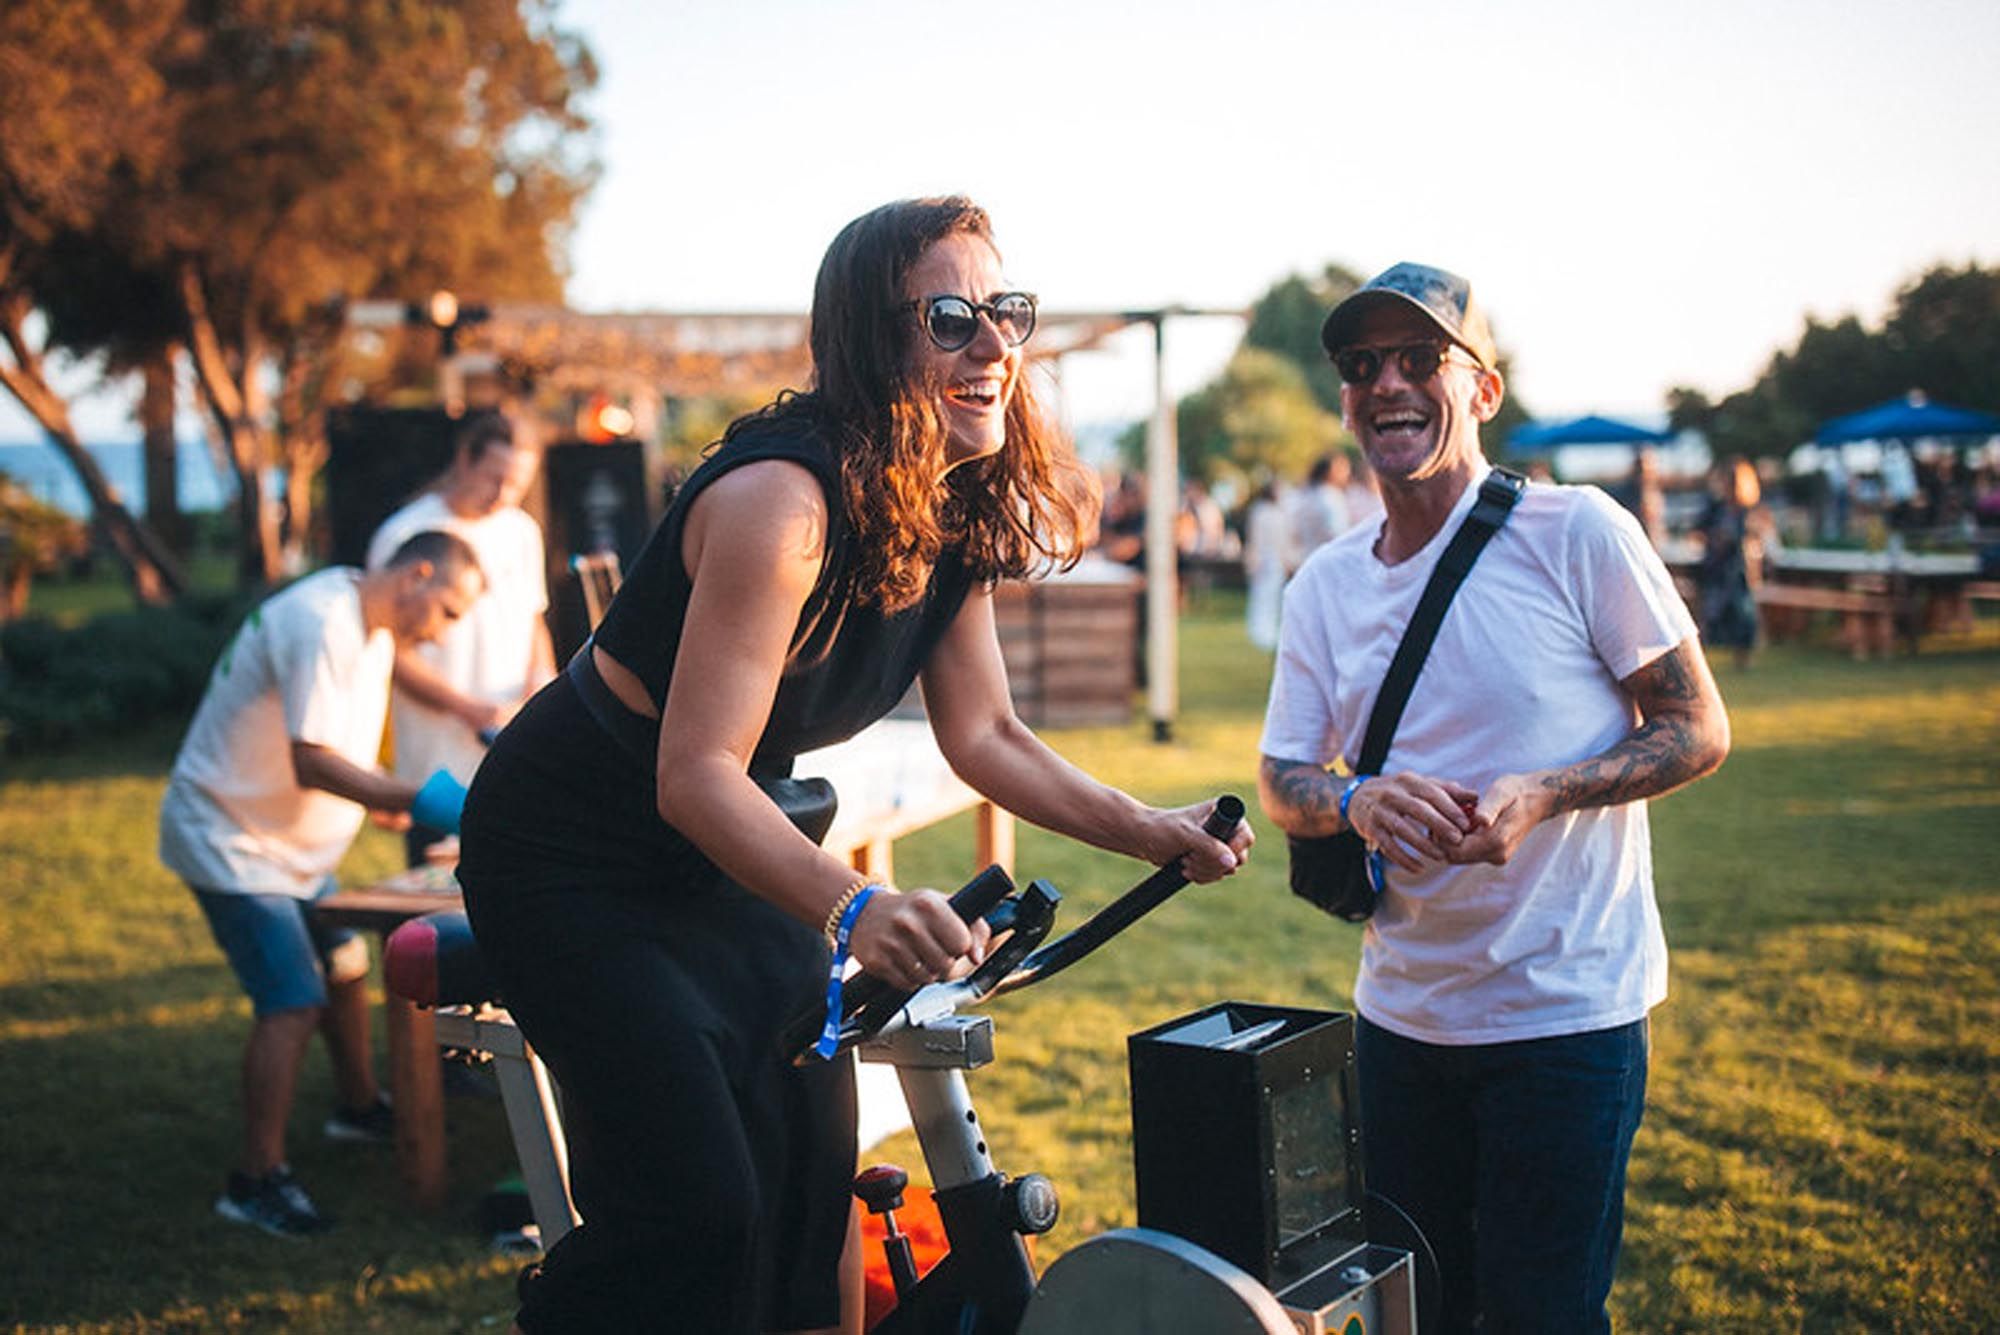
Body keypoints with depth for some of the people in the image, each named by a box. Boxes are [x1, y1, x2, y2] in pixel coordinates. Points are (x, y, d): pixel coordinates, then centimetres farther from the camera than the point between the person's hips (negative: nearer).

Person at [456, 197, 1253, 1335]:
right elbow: (698, 778, -35)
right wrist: (853, 910, -49)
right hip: (572, 860, -8)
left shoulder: (951, 519, -3)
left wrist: (1152, 832, -6)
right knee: (699, 1211, -15)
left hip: (716, 856, 8)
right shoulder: (781, 497, -30)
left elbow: (986, 736, 4)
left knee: (813, 1174, 6)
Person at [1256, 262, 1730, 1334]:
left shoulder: (1577, 533, -10)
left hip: (1567, 1010, -5)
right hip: (1400, 1009, 5)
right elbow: (1280, 780, 6)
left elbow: (1697, 729, -7)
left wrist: (1538, 796, -22)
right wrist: (1358, 803, -17)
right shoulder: (1324, 585, 5)